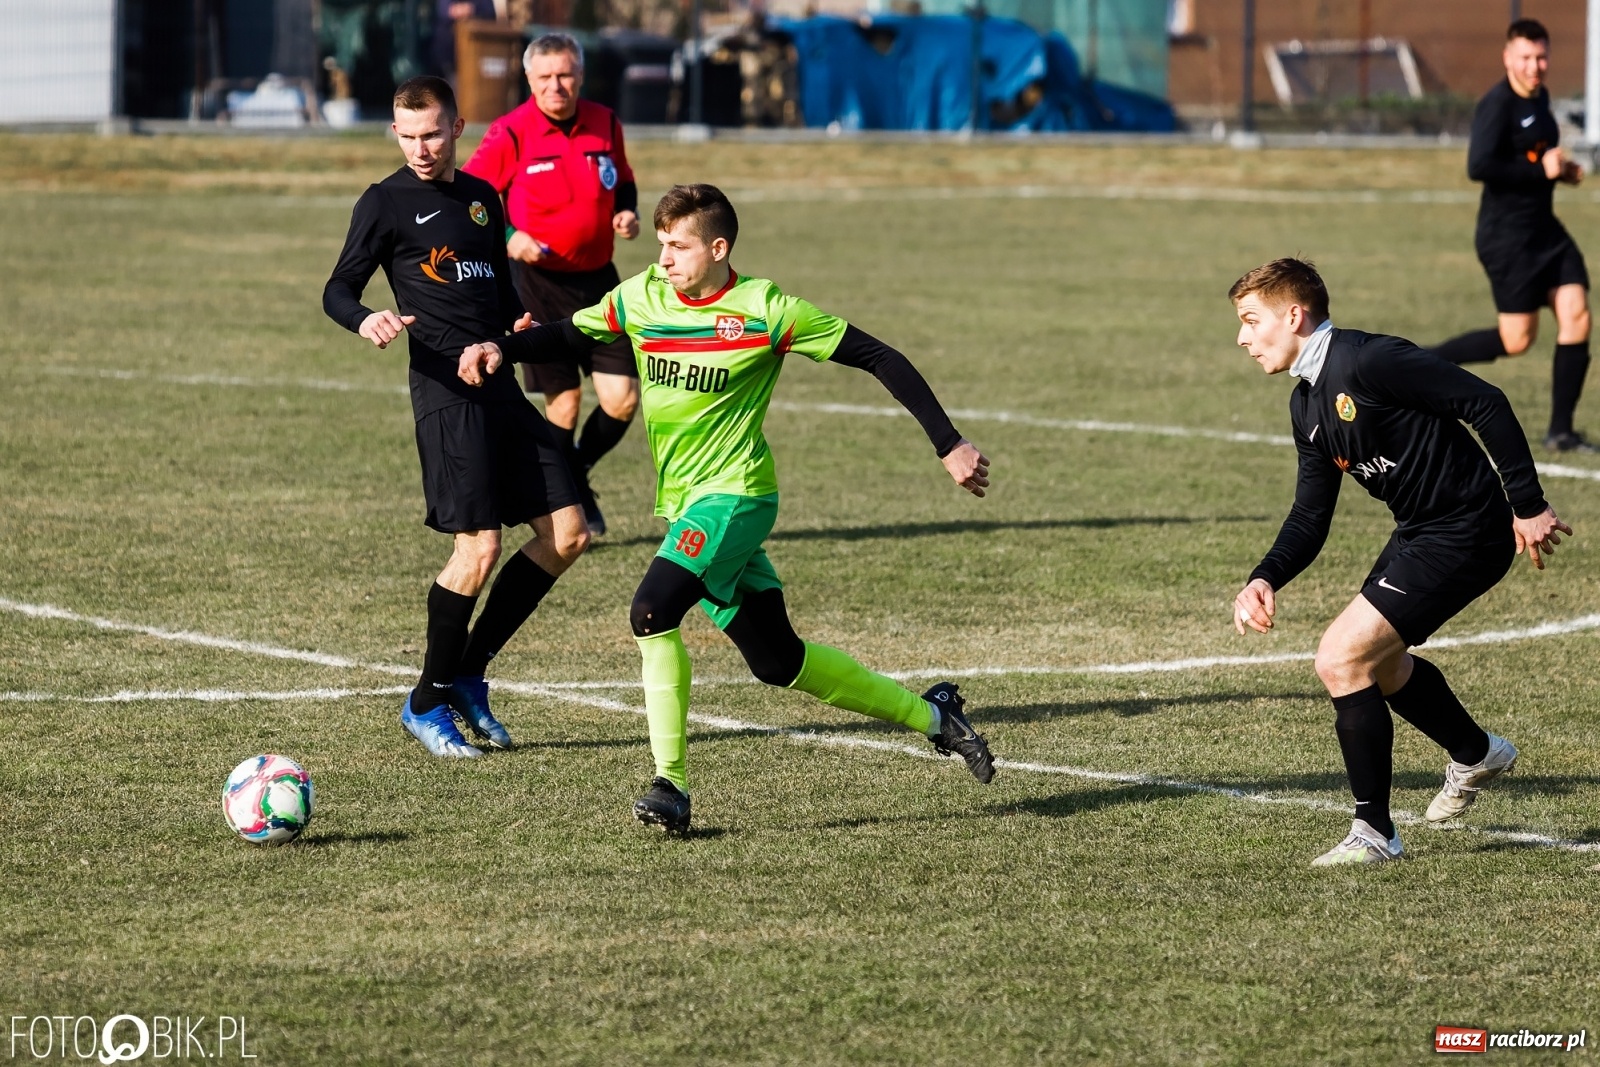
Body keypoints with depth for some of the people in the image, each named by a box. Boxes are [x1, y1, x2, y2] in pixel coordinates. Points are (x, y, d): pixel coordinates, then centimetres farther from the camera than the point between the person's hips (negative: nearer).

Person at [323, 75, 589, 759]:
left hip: (501, 385, 7)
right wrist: (366, 321, -24)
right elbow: (337, 291, -2)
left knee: (567, 534, 2)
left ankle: (468, 673, 14)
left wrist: (521, 322, 7)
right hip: (445, 389, -7)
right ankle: (427, 703, 2)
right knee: (480, 545, -14)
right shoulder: (387, 202, -1)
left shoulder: (483, 198, 18)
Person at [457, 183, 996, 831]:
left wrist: (948, 446, -9)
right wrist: (501, 349, -8)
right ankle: (930, 714, 27)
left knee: (653, 611, -26)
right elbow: (569, 336, 13)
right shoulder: (643, 298, 2)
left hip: (735, 493, -6)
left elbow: (877, 359, -8)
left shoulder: (765, 310, -12)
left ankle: (669, 783, -17)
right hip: (681, 505, 6)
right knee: (777, 662, 10)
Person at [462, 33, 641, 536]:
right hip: (538, 282, -4)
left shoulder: (605, 125, 3)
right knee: (564, 402, -1)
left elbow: (623, 184, 19)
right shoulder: (511, 135, -10)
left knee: (622, 399, -4)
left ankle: (577, 470, 24)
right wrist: (507, 237, -20)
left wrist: (627, 213, -2)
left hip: (597, 279, 4)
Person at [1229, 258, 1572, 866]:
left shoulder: (1369, 360, -23)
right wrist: (1265, 580, -6)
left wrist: (1529, 506, -22)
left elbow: (1486, 405, -24)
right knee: (1376, 661, 27)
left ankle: (1375, 834, -3)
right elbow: (1311, 515, 11)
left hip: (1467, 535, -10)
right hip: (1419, 534, 10)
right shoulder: (1307, 405, 7)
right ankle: (1476, 756, 53)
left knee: (1341, 658, -14)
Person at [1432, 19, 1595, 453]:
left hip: (1544, 228, 8)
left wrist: (1561, 169, 8)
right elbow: (1479, 166, -27)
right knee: (1516, 339, -5)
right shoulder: (1497, 105, -16)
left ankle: (1561, 431, 3)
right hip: (1507, 234, -8)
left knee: (1576, 316, -3)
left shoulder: (1539, 97, 12)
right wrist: (1542, 170, -21)